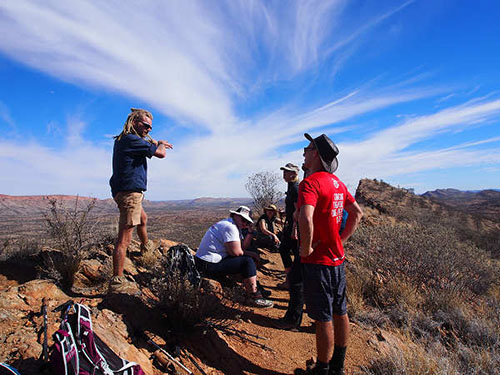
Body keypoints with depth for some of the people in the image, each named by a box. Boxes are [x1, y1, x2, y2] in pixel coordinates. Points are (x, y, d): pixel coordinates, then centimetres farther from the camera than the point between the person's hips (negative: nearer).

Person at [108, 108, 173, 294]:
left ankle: (146, 247, 59)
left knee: (143, 219, 34)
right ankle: (117, 282, -6)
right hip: (129, 192, -11)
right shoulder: (132, 139, -14)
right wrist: (161, 145, 7)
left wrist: (158, 143, 36)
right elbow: (160, 153, -14)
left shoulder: (121, 140, 16)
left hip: (124, 192, 11)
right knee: (124, 238, -10)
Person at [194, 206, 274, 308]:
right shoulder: (230, 227, -17)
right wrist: (251, 254, -3)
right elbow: (235, 252, -19)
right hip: (209, 266, -11)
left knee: (249, 258, 15)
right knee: (248, 261, -13)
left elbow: (243, 246, 9)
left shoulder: (236, 227, 15)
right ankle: (253, 297, -4)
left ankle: (255, 287, 22)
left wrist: (250, 231, 1)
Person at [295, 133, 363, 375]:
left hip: (317, 261, -9)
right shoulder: (337, 182, 9)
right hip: (337, 258, 9)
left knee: (323, 319, 5)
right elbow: (357, 214, 17)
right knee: (340, 313, 18)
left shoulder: (310, 182, -19)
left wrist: (306, 248, -20)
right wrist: (340, 241, 13)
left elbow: (305, 219, -36)